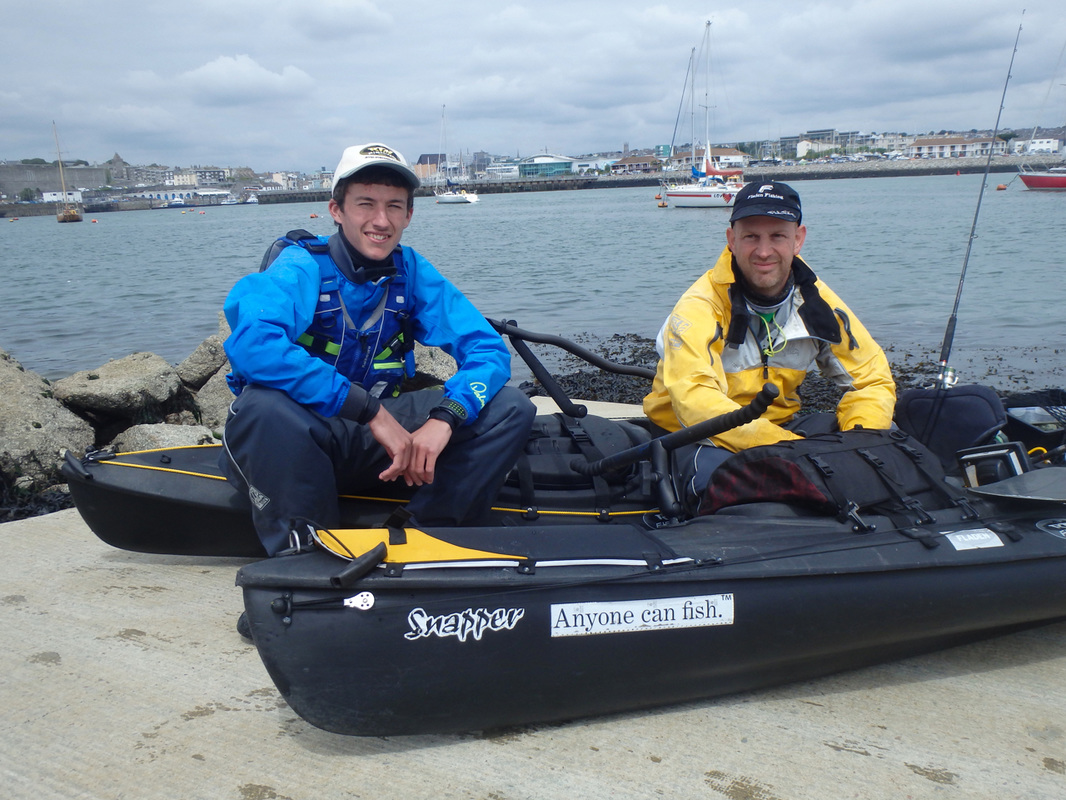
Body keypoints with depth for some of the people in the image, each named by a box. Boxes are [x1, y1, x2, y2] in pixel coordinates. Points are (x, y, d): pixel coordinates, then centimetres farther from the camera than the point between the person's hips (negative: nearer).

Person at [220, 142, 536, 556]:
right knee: (264, 405, -39)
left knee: (511, 407, -10)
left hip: (375, 442, 4)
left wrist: (444, 418, -28)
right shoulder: (302, 266, -15)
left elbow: (488, 349, -8)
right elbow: (250, 343, -35)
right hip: (299, 440, -4)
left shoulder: (411, 271, -1)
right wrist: (371, 410, -37)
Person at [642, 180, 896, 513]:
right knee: (715, 476, -39)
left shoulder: (816, 301, -2)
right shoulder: (699, 310, -20)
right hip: (702, 435, -5)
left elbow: (871, 377, 4)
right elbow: (695, 401, -33)